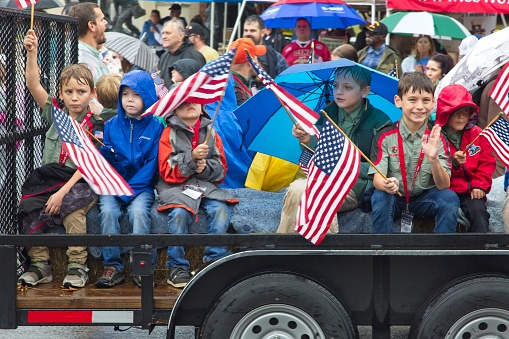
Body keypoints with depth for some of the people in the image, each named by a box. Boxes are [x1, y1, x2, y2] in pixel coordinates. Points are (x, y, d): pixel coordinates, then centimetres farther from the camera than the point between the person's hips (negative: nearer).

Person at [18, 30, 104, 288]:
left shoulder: (94, 127, -2)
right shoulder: (56, 114, 11)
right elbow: (33, 85, 0)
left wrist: (62, 193, -22)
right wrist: (32, 53, -13)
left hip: (78, 183, -4)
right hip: (47, 180, 4)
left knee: (72, 207, -34)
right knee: (28, 208, -22)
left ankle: (77, 265, -25)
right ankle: (40, 265, -12)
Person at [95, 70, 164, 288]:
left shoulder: (155, 126, 1)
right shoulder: (112, 125, 9)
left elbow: (152, 163, -6)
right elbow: (104, 161, 6)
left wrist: (130, 189, -15)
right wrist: (102, 149, -18)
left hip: (142, 186, -2)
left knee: (138, 210, -30)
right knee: (108, 210, -26)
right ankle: (113, 266, -19)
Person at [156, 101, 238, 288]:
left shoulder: (210, 132, 11)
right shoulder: (170, 133, 3)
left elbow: (221, 170, 11)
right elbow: (167, 172, -5)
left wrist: (205, 168, -11)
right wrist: (192, 157, -18)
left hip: (207, 184, 3)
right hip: (176, 186, -2)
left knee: (221, 209, -28)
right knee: (180, 213, -32)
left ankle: (215, 261, -17)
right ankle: (177, 267, -19)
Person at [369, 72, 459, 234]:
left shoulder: (437, 138, -5)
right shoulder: (385, 136, -8)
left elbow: (444, 185, -14)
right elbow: (377, 178, -15)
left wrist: (433, 159, -34)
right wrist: (386, 185, -40)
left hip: (425, 199, 1)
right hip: (393, 198, -1)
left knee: (450, 198, -26)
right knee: (379, 197, -32)